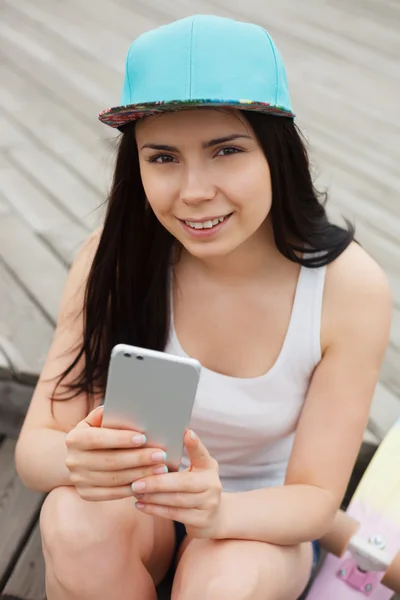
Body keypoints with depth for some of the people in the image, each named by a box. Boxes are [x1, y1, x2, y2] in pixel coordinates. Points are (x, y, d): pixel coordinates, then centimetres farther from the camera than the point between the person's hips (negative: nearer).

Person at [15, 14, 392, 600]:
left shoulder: (352, 288, -22)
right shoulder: (114, 258, -19)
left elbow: (317, 497, -17)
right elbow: (35, 445, -18)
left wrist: (218, 509, -39)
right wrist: (78, 459, -43)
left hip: (263, 519, 0)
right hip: (134, 494, 1)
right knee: (76, 520, -31)